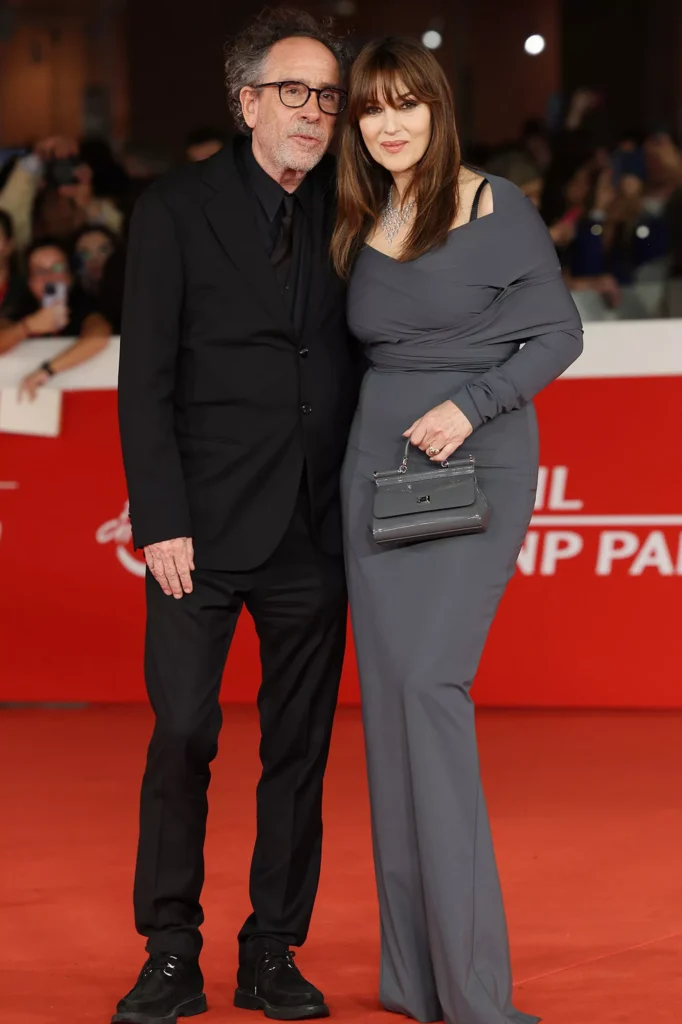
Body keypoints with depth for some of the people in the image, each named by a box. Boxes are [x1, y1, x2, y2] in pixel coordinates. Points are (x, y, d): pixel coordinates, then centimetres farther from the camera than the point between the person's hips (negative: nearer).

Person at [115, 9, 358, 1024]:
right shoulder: (176, 209, -1)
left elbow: (366, 357, 12)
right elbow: (145, 380, -4)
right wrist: (161, 521, -11)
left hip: (316, 524, 3)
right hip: (208, 523, -3)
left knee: (300, 747, 6)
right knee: (183, 734, -7)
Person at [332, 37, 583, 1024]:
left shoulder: (496, 207, -5)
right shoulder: (361, 228, 11)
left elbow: (557, 333, -6)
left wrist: (468, 405, -17)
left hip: (477, 462, -6)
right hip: (378, 461, 6)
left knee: (429, 681, -17)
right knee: (389, 694, 2)